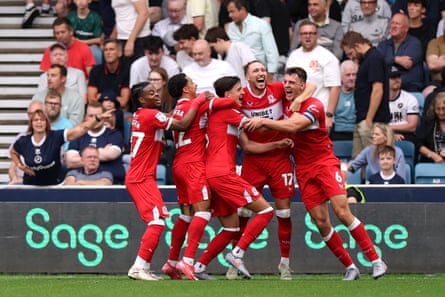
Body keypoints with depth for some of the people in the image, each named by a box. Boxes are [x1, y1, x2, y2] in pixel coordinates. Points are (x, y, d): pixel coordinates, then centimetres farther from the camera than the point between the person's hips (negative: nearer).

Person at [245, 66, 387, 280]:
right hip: (304, 171, 5)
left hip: (325, 163, -5)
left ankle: (376, 261, -12)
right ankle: (350, 267, 6)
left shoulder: (314, 106, -11)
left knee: (342, 212, -17)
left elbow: (293, 126, -27)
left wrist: (264, 122, -26)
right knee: (321, 222, -4)